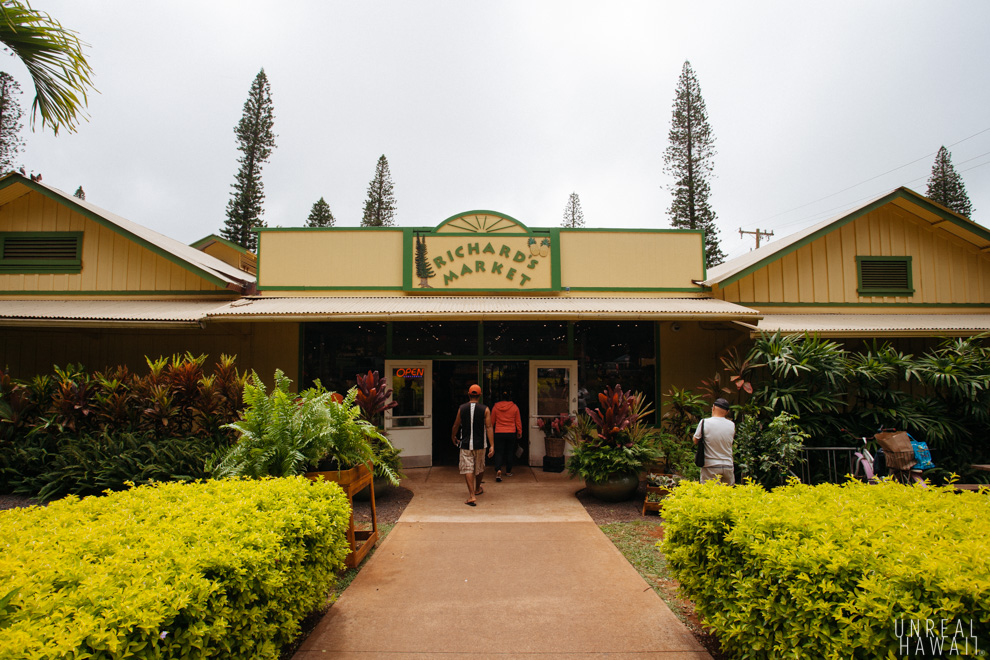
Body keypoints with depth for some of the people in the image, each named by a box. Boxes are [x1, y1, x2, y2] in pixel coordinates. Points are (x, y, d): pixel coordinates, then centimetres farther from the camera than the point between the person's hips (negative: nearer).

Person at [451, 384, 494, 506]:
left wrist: (453, 437, 25)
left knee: (468, 469, -2)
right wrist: (492, 445, -11)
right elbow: (489, 427, -10)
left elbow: (456, 426, 6)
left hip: (465, 444, -1)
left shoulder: (462, 408, -2)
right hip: (480, 444, 1)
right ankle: (477, 488, 41)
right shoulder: (485, 409, -5)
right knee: (480, 467, 21)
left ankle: (472, 495, -12)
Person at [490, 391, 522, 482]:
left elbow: (492, 421, 7)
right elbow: (518, 421, 4)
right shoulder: (514, 407, -1)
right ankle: (508, 472, 22)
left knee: (498, 453, 1)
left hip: (499, 433, -1)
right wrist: (519, 432, 14)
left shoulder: (495, 407, -1)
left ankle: (498, 470, -21)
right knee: (510, 452, 14)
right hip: (511, 433, 1)